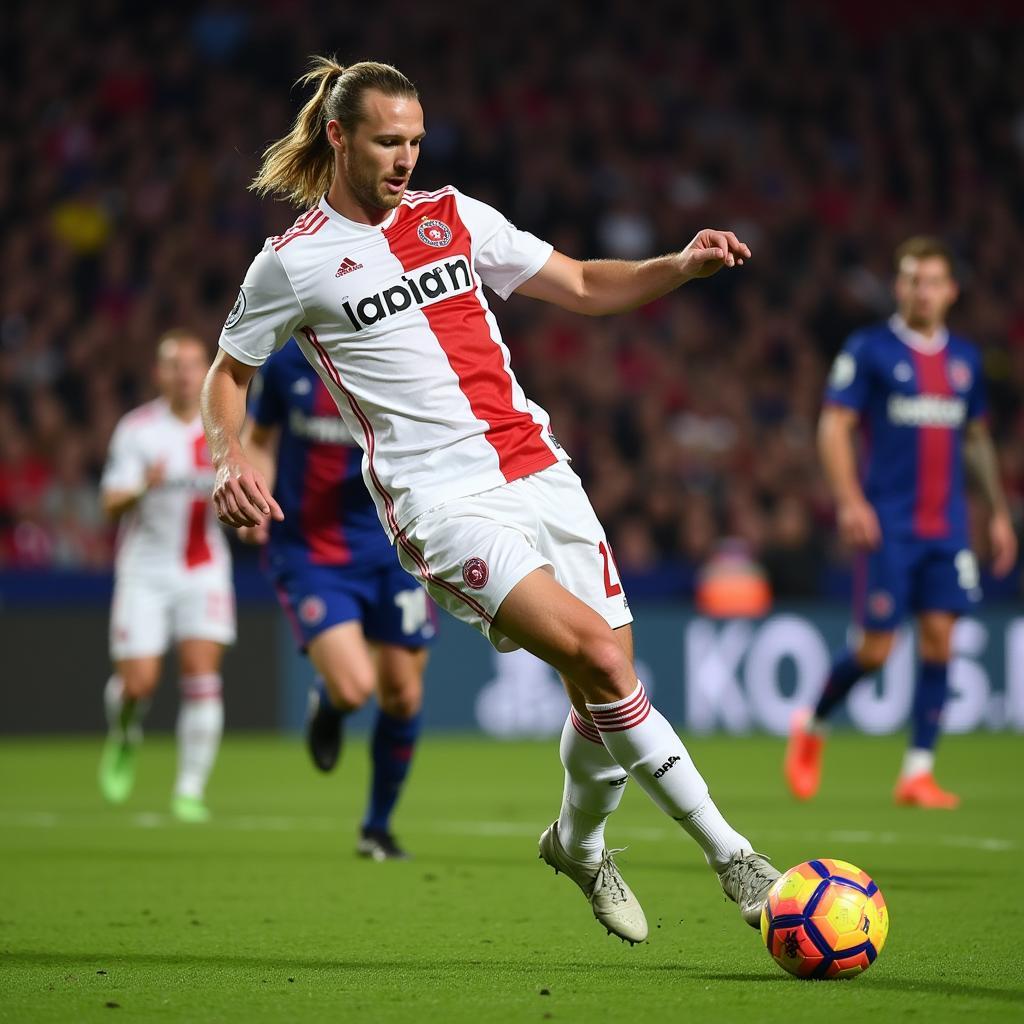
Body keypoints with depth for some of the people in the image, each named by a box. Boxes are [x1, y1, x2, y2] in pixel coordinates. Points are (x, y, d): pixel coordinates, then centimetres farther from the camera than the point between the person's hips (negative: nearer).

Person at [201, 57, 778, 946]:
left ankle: (579, 845, 29)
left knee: (608, 682, 0)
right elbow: (228, 373, 14)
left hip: (536, 468, 5)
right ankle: (728, 853, -14)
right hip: (439, 499, -5)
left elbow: (583, 286, 17)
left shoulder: (452, 216, 13)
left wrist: (681, 266, 0)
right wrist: (230, 459, -5)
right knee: (598, 655, -22)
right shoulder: (294, 263, 2)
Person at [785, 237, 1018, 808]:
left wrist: (1000, 513, 17)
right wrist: (849, 500, -16)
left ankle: (919, 772, 1)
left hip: (947, 524, 4)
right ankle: (813, 728, 21)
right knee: (876, 648, -5)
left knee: (939, 638, -4)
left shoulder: (965, 358, 13)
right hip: (889, 525, -4)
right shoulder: (870, 349, -2)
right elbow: (834, 425, -5)